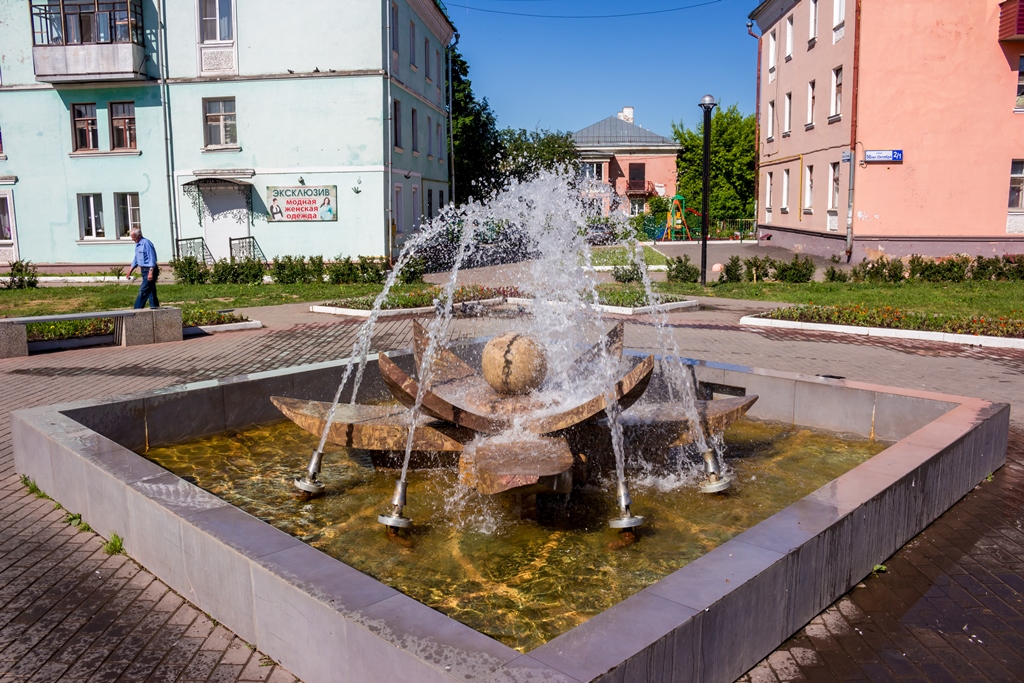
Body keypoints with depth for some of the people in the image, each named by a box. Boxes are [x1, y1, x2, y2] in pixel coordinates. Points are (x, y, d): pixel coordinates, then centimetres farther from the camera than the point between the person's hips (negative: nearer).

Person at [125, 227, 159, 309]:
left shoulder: (146, 243, -17)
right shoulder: (137, 244, 13)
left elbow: (152, 259, -20)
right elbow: (136, 258, 24)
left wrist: (151, 272, -24)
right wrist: (131, 269, 20)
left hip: (149, 270, -10)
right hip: (143, 270, 10)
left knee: (143, 291, -9)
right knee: (151, 291, 12)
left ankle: (137, 310, -8)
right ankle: (155, 307, 17)